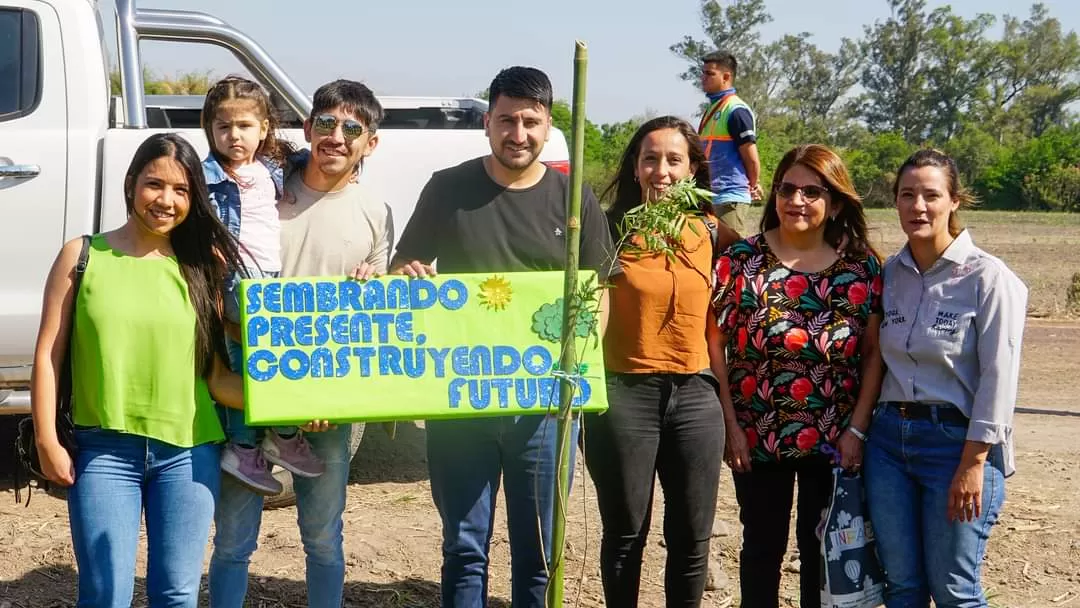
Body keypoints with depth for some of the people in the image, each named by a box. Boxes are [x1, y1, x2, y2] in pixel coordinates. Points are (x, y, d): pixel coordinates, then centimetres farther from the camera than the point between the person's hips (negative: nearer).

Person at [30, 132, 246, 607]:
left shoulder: (200, 266, 7)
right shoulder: (83, 255, 2)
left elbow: (215, 374, 4)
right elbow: (48, 354, 2)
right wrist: (47, 441, -4)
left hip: (189, 451, 2)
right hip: (103, 450, -2)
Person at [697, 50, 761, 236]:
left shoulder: (736, 111, -13)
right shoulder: (713, 107, 15)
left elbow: (752, 159, -13)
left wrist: (752, 187, 1)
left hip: (730, 198, -9)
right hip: (711, 197, 9)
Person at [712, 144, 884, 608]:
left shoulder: (862, 267, -2)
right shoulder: (742, 258, -4)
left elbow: (875, 353, 0)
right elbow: (714, 345, -4)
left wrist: (857, 430, -7)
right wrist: (731, 426, -9)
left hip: (834, 442, 0)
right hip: (758, 438, 0)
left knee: (822, 550, 11)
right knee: (761, 547, 12)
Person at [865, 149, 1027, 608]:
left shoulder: (987, 277, -10)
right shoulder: (889, 274, 7)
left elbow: (998, 378, -13)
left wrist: (973, 465, -15)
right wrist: (862, 432, 7)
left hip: (957, 441, -5)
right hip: (889, 437, 5)